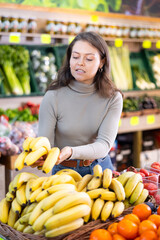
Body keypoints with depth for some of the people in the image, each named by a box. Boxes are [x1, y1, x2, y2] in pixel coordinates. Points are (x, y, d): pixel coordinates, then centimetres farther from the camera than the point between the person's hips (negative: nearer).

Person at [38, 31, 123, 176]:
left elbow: (104, 144, -16)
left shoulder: (113, 98, -7)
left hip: (100, 167, 1)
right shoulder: (53, 97, -12)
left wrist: (71, 152, -35)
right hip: (64, 171, -1)